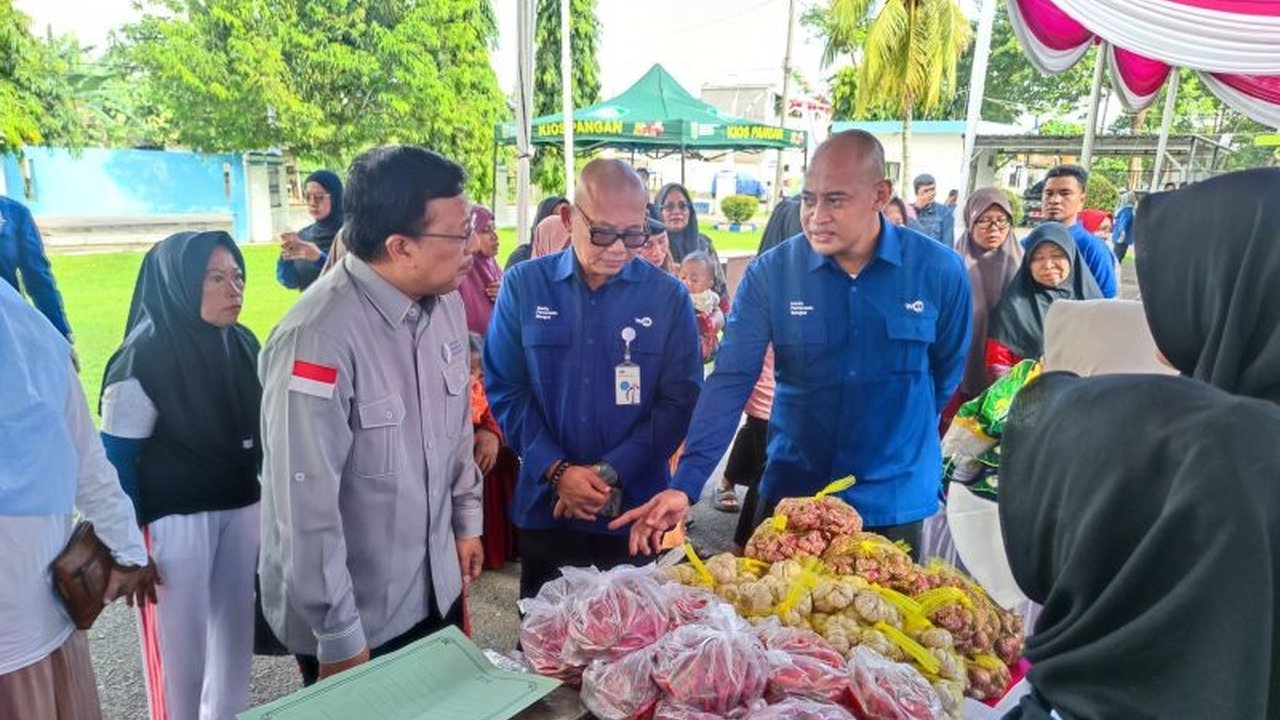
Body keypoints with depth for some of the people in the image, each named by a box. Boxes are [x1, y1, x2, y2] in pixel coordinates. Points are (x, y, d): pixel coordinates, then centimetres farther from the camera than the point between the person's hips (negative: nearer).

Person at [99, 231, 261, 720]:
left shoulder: (242, 343, 1)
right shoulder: (144, 359, -16)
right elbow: (118, 459, -12)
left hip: (240, 507, 6)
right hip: (176, 519, -5)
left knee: (235, 625, 17)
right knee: (182, 641, 8)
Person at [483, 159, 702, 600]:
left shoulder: (669, 296, -2)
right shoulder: (523, 286, -2)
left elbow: (680, 399, -5)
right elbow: (505, 390, -2)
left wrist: (611, 473, -13)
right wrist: (557, 471, -13)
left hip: (637, 509, 0)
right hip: (545, 506, 1)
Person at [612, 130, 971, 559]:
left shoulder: (940, 271, -9)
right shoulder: (770, 273, -11)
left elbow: (946, 374, 6)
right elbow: (730, 381, -16)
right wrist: (685, 485, -25)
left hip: (894, 503, 0)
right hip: (791, 495, 0)